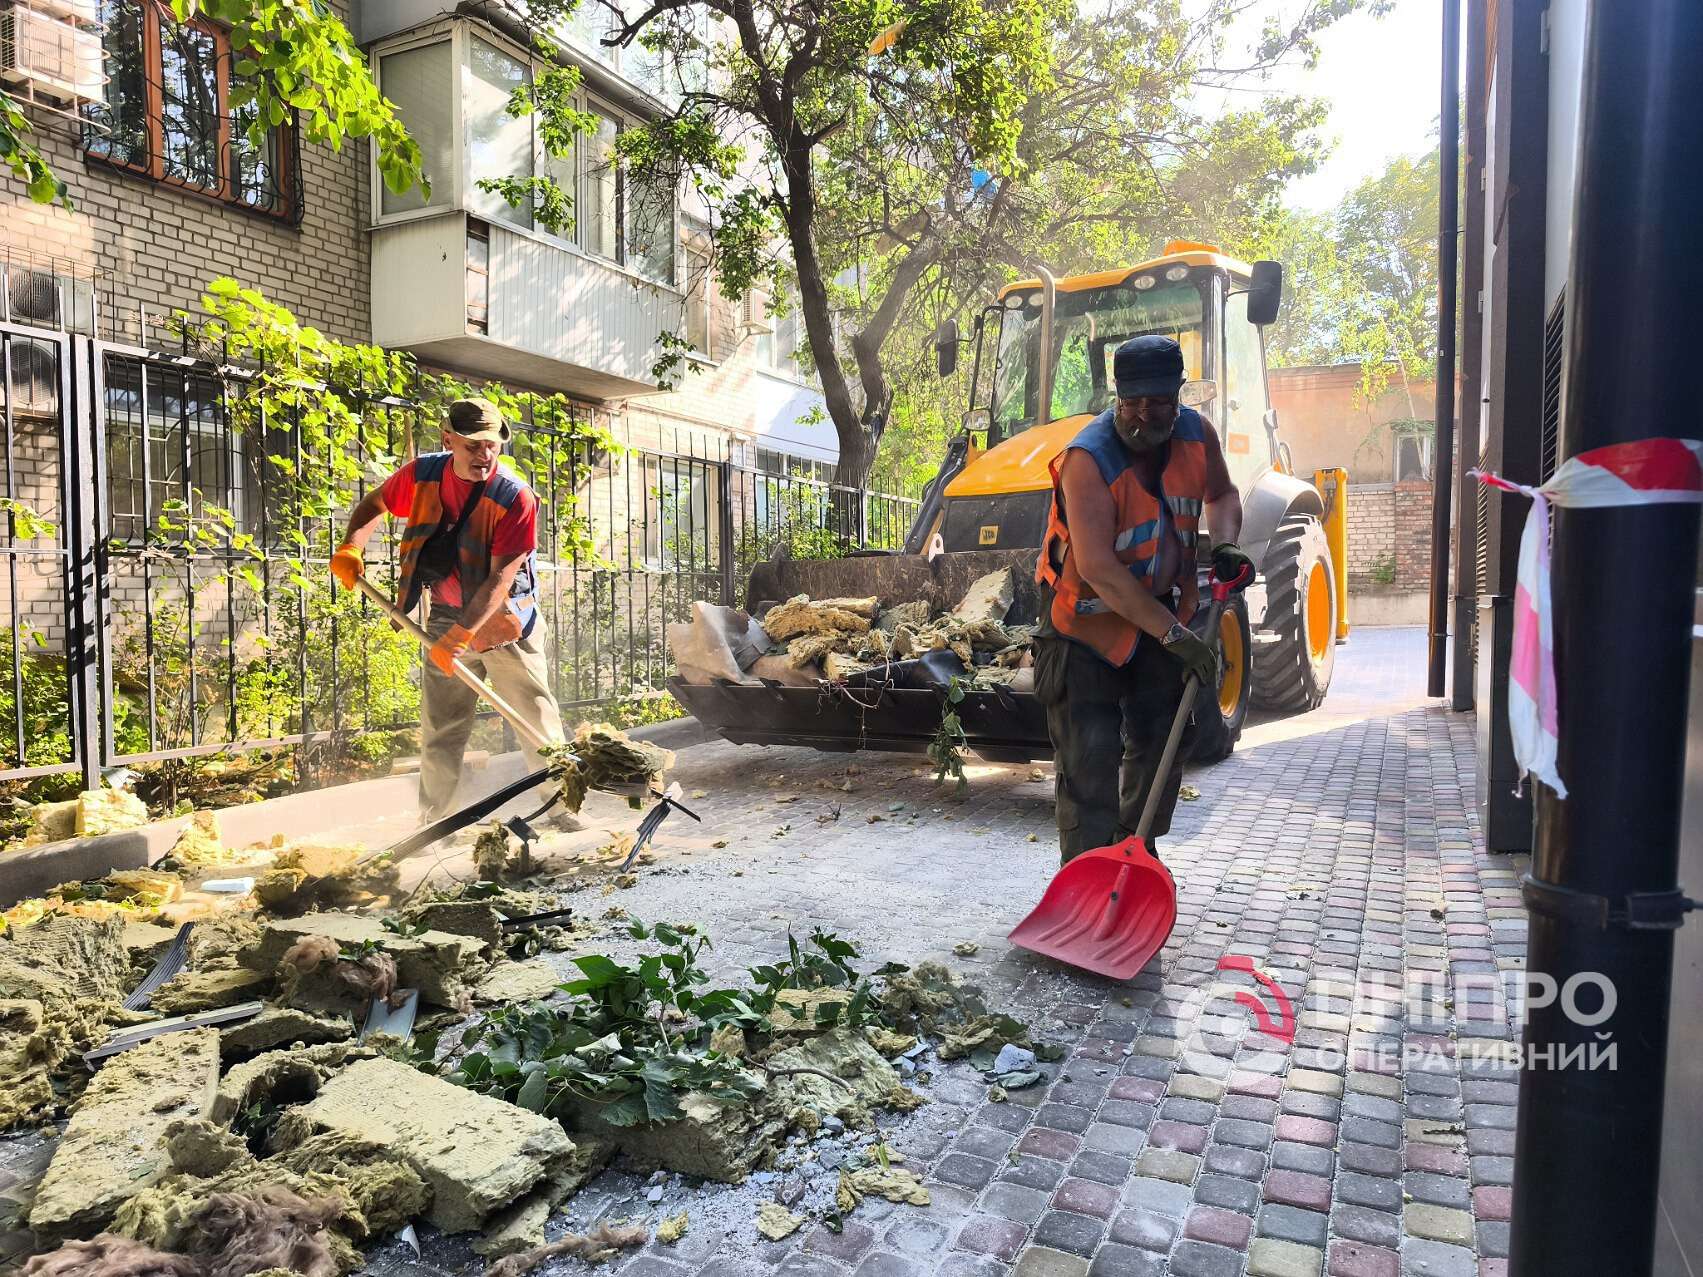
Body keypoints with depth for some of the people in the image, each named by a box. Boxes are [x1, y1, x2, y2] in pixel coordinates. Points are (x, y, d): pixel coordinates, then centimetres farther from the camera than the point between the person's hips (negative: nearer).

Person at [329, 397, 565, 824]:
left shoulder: (515, 498, -19)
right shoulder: (422, 474, -6)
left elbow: (500, 578, -24)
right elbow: (374, 504, 14)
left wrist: (461, 635, -31)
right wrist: (350, 547, -5)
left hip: (505, 620, -4)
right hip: (447, 621, 4)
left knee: (538, 719, 0)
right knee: (439, 729, 9)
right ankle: (435, 821, 22)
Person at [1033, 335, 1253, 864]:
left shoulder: (1196, 433, -6)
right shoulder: (1088, 458, -27)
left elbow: (1221, 494, 16)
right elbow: (1097, 569, -32)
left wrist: (1225, 543, -6)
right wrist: (1174, 634, -32)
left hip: (1164, 611, 7)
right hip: (1089, 619, -6)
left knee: (1158, 741, 14)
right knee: (1089, 756, -8)